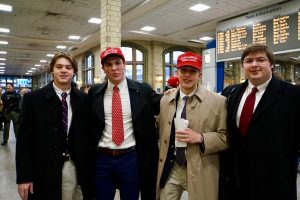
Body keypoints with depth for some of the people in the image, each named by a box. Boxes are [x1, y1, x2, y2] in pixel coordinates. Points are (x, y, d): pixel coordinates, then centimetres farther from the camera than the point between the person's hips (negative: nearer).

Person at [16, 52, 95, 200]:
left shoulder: (83, 99, 1)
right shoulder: (33, 98, -4)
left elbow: (88, 135, 5)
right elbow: (24, 139, -4)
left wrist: (88, 169, 4)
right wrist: (23, 177, -6)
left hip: (74, 168, 2)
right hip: (44, 170, -1)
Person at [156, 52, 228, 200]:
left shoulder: (218, 101, -9)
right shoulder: (165, 100, 3)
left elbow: (227, 136, -7)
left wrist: (200, 138, -21)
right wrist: (161, 163, 13)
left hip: (200, 172, -2)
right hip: (169, 169, 3)